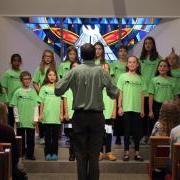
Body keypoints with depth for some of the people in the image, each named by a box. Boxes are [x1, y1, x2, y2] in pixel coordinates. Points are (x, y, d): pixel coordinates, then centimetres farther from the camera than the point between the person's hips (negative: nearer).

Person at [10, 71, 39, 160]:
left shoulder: (33, 92, 5)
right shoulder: (18, 92, 2)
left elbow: (36, 106, 5)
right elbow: (15, 107, 2)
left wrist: (35, 119, -1)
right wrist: (17, 119, -3)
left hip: (31, 121, 1)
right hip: (21, 121, -1)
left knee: (30, 138, 3)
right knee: (21, 138, 4)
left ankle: (30, 154, 12)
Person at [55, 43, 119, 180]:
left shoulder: (74, 71, -5)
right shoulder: (101, 72, -5)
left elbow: (58, 90, -4)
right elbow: (114, 93, -4)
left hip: (79, 117, 0)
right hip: (97, 117, 0)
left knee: (81, 154, 7)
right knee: (94, 154, 6)